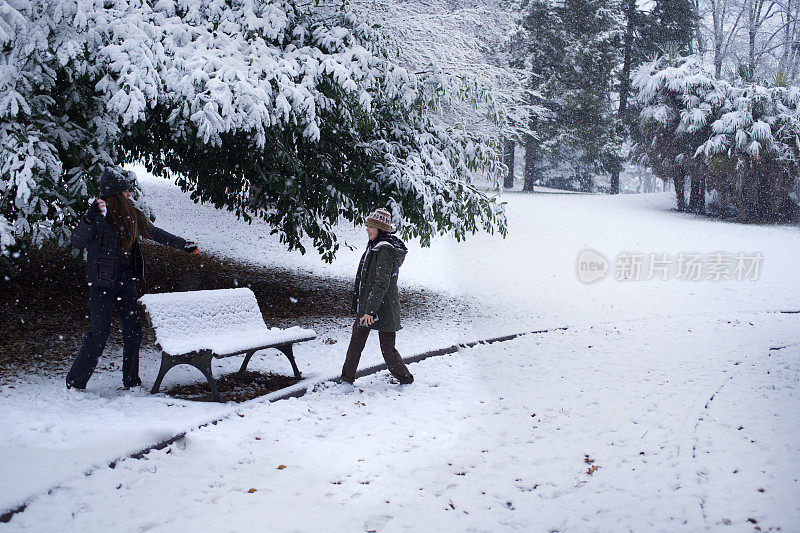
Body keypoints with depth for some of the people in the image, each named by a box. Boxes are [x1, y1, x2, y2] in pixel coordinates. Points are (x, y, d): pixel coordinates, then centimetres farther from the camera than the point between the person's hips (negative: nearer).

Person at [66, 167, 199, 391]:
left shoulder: (130, 214, 9)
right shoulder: (100, 213, -10)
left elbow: (155, 233, 22)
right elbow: (77, 242, -18)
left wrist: (184, 245, 28)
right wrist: (90, 219, -34)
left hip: (125, 280, 6)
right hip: (102, 282, -6)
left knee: (133, 329, 4)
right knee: (100, 332, -5)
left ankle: (131, 380, 16)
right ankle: (75, 381, 9)